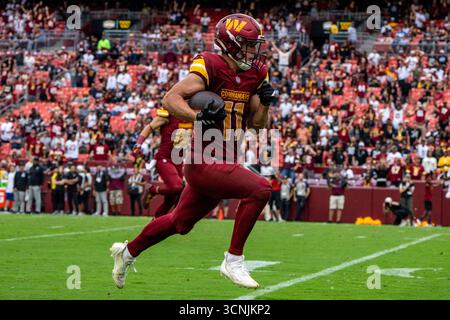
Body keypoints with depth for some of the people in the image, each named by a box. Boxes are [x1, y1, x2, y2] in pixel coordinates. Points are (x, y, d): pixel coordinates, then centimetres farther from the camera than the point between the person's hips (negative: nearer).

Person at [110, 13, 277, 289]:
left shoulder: (254, 74, 9)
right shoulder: (211, 68, -14)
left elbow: (257, 124, 15)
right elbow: (170, 99, -19)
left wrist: (264, 102, -4)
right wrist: (198, 116, -35)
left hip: (224, 163, 8)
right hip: (204, 161, -8)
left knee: (180, 223, 21)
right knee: (260, 189, -24)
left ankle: (128, 251, 43)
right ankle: (234, 260, -14)